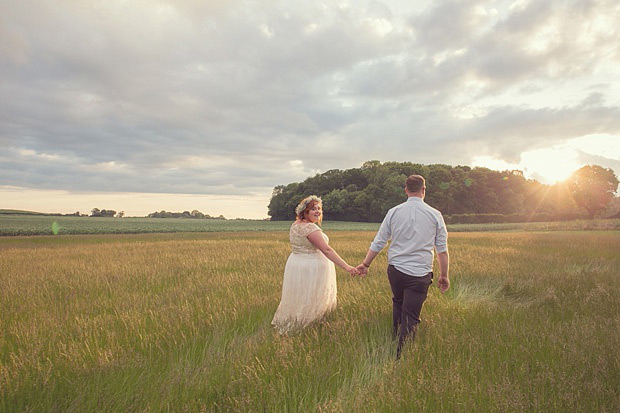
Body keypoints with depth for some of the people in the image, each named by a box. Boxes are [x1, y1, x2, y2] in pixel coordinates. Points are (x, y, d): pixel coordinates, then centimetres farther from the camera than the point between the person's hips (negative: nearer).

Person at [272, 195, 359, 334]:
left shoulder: (295, 225, 7)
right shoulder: (310, 228, -22)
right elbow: (327, 250, -29)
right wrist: (346, 266, -31)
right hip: (311, 270, -9)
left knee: (297, 300, 19)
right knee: (310, 303, 2)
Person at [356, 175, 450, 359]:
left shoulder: (394, 212, 0)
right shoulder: (435, 215, -1)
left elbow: (378, 242, 3)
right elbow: (442, 249, 2)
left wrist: (365, 264, 14)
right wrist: (444, 275, 11)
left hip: (395, 269, 2)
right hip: (420, 274, -2)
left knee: (398, 303, 26)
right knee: (411, 317, 2)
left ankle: (396, 338, 37)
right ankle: (401, 356, -1)